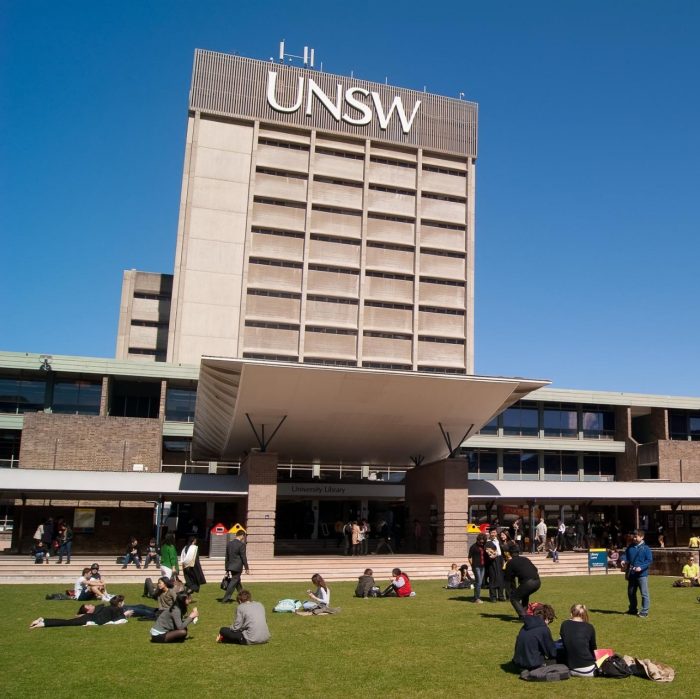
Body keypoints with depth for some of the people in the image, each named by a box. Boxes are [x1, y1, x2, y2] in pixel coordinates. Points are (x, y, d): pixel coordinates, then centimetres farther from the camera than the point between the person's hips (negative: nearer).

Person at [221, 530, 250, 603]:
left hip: (231, 566, 8)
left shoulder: (229, 544, 6)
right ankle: (225, 599, -1)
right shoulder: (241, 544, -15)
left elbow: (227, 556, 11)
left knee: (237, 581, 20)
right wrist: (247, 568, -6)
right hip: (237, 567, -8)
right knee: (233, 582, 0)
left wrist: (227, 567, 17)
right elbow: (243, 557, -14)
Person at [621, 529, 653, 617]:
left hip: (642, 574, -6)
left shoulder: (646, 548, -9)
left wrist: (641, 567, -22)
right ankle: (632, 609, 30)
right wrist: (624, 560, -10)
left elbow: (649, 560, -11)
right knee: (631, 593, 16)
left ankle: (644, 611, 7)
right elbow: (625, 555, 12)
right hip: (631, 574, 6)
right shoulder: (630, 547, 7)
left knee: (644, 593, -1)